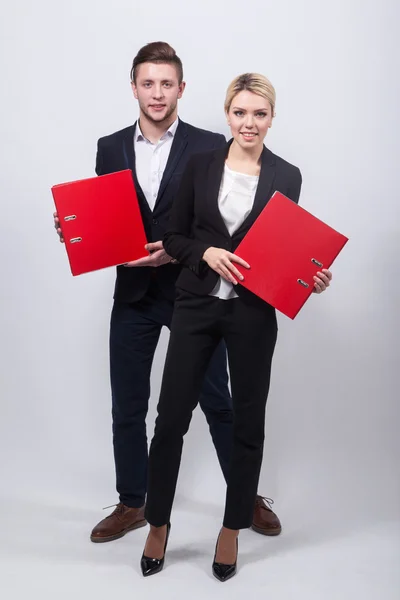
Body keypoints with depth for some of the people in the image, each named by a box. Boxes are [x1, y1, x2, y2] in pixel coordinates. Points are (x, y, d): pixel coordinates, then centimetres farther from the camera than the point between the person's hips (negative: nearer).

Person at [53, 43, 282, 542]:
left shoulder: (211, 147, -4)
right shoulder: (110, 149, 6)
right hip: (133, 294, 3)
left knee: (217, 401, 7)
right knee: (127, 407, 11)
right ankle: (132, 504, 29)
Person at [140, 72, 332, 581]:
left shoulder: (286, 176, 1)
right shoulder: (200, 165, 3)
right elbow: (173, 236, 6)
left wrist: (312, 278, -12)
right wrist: (206, 252, -13)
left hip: (254, 313, 0)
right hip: (196, 305, 1)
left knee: (247, 423, 8)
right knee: (171, 417, 3)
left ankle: (232, 529, 28)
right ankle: (158, 524, 23)